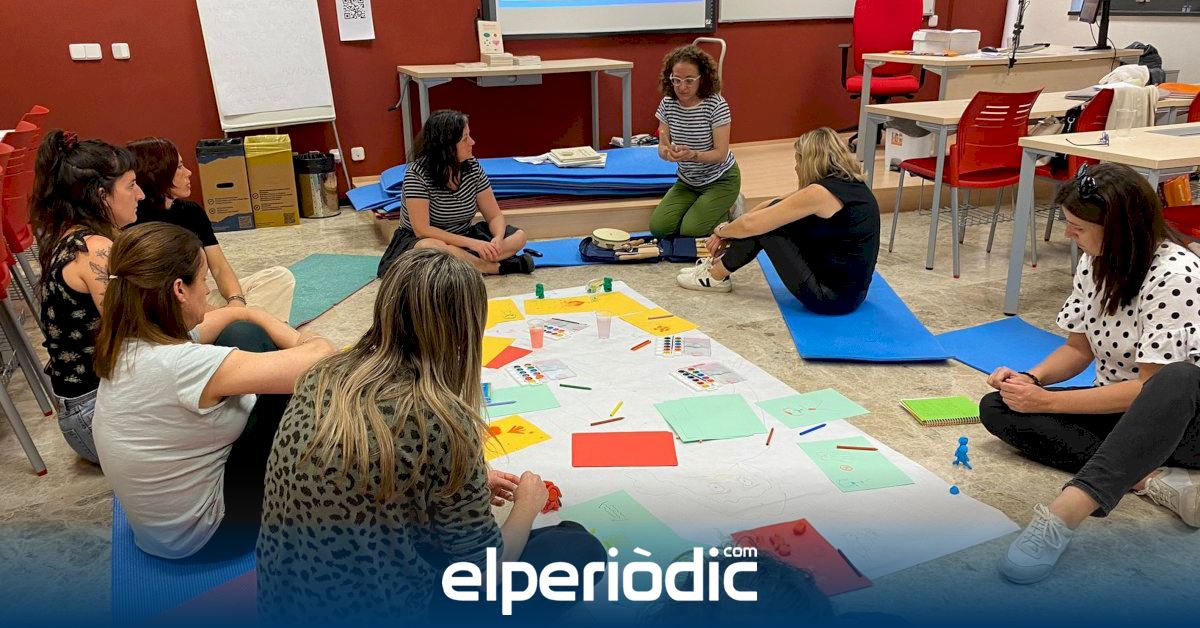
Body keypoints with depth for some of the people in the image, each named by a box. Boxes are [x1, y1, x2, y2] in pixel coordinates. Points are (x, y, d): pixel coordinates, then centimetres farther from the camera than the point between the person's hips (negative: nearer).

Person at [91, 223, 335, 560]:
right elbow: (320, 356, -33)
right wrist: (313, 345, -10)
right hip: (203, 537, -8)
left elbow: (236, 314, 8)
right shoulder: (183, 365, -33)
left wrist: (293, 339, -3)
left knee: (243, 334, 5)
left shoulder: (127, 342, -7)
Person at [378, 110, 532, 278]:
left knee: (518, 236, -13)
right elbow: (422, 230, -24)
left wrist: (497, 239, -25)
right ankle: (498, 267, -25)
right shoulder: (417, 174, -19)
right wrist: (471, 243, -31)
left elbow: (495, 216, -2)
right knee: (430, 248, -41)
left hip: (462, 238, 5)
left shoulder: (472, 166, -4)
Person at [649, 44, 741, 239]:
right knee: (658, 227, -12)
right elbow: (662, 147, -6)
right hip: (687, 181, 5)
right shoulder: (667, 104, -7)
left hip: (720, 180, -5)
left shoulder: (716, 105, -20)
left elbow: (721, 154, -21)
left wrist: (692, 155, -40)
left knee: (691, 230, -22)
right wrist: (668, 152, -31)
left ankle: (729, 212, 10)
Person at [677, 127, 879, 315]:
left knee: (765, 224, -2)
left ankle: (716, 277, 17)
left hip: (832, 297, -9)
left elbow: (750, 224, -16)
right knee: (775, 214, 10)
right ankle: (719, 265, 24)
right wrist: (730, 232, 16)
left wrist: (722, 230, 6)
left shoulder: (820, 193, -20)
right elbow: (774, 206, 15)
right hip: (853, 290, 9)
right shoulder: (850, 183, 8)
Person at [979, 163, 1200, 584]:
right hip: (1116, 411, 7)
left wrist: (1047, 400, -22)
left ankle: (1064, 514, -53)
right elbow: (1078, 349, 9)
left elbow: (1151, 385, -23)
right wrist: (1031, 379, -11)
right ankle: (1150, 479, -24)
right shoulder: (1093, 263, 1)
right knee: (997, 408, -12)